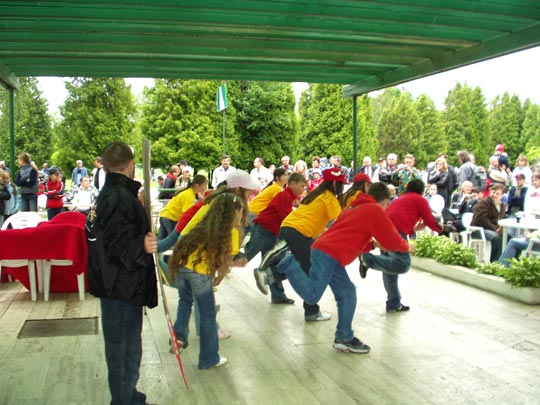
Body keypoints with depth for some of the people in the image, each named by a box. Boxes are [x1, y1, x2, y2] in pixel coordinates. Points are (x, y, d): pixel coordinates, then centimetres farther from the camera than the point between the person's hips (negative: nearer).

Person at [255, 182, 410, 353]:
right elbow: (392, 240, 0)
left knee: (347, 293, 10)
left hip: (329, 256, 10)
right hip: (328, 254, -10)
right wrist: (405, 247, 20)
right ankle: (284, 260, -9)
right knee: (311, 294, -15)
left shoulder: (354, 208, 27)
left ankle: (344, 338, 10)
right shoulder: (375, 211, 1)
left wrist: (373, 244, 25)